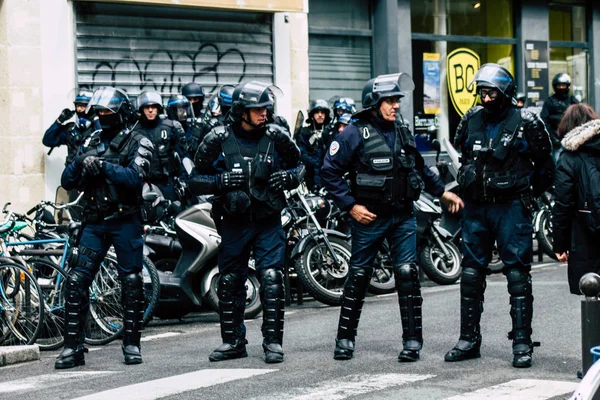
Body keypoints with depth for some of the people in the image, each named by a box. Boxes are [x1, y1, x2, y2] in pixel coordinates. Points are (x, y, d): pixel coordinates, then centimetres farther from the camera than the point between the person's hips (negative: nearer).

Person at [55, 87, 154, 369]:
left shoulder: (138, 144, 0)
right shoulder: (90, 143, 14)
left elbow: (135, 179, -18)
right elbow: (67, 182, 8)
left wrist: (103, 166, -21)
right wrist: (79, 164, -11)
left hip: (125, 221, -4)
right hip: (94, 222, 4)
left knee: (131, 283, 0)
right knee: (76, 281, -4)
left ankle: (132, 344, 11)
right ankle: (73, 347, 0)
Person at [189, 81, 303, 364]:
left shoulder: (276, 137, -3)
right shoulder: (218, 140, -7)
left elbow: (298, 165, 13)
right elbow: (194, 181, -3)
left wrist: (289, 177, -10)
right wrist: (222, 181, -21)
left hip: (269, 221, 0)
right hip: (233, 222, 1)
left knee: (272, 280, -10)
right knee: (230, 282, 7)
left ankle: (273, 341, 0)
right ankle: (233, 341, 21)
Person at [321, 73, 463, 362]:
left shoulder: (402, 131, 9)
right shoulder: (355, 134, -9)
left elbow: (419, 167, 24)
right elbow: (329, 172, -9)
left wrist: (442, 192, 22)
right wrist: (351, 206, -12)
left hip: (403, 216, 4)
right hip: (369, 217, -4)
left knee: (407, 274, -5)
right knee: (358, 276, 6)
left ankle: (412, 341, 2)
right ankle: (345, 339, 18)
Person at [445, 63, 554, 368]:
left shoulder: (526, 122, -6)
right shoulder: (471, 119, 7)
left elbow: (544, 163, 4)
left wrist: (531, 194, 9)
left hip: (511, 206, -5)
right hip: (476, 206, 5)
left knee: (518, 274, -5)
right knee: (471, 274, 8)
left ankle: (522, 344, -2)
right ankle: (469, 340, 17)